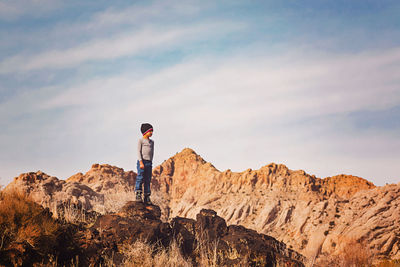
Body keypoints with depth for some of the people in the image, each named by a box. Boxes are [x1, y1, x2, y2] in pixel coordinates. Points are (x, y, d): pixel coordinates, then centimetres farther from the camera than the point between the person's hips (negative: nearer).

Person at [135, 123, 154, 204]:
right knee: (140, 178, -9)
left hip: (149, 163, 6)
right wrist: (141, 162, -16)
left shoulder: (152, 142, 18)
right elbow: (139, 152, -7)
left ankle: (147, 197, 6)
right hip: (142, 161, -6)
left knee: (148, 180, 4)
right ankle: (138, 195, -5)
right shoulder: (141, 140, -1)